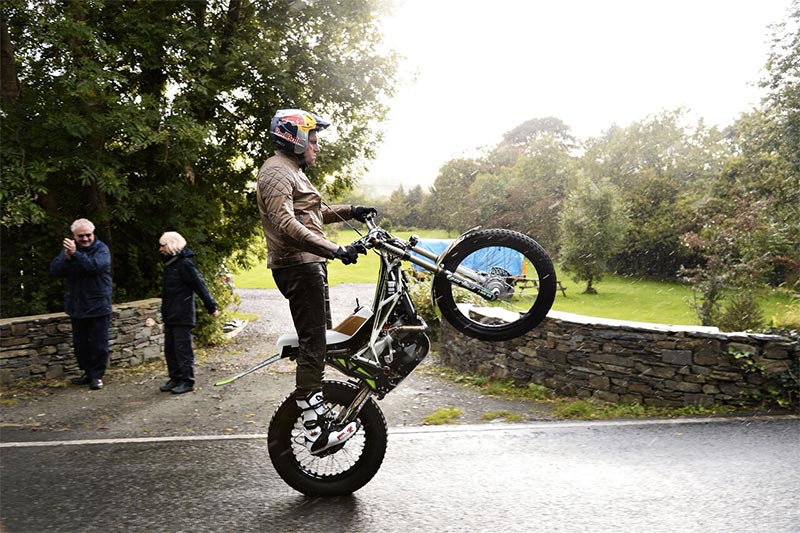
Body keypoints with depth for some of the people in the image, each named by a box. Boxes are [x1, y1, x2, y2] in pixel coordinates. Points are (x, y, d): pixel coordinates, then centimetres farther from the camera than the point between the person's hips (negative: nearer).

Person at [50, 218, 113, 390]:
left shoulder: (101, 249, -9)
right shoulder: (68, 248, 5)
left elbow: (96, 266, -27)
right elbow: (55, 270, -5)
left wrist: (75, 254, -35)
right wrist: (66, 258, -24)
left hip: (98, 306, -5)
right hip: (76, 305, 5)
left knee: (98, 343, 1)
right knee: (80, 343, 13)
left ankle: (97, 375, 12)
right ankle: (87, 372, 26)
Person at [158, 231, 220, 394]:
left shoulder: (185, 263, -14)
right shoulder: (170, 263, 14)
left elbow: (199, 285, -15)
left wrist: (212, 306, -16)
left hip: (183, 316, -9)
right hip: (170, 316, 9)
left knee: (183, 349, -4)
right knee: (170, 349, 13)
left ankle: (187, 381, 3)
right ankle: (175, 379, 22)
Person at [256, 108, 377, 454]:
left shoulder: (292, 171, 23)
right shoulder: (277, 172, -12)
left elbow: (313, 214, 33)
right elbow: (286, 225, -26)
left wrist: (350, 212, 21)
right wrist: (336, 250, -31)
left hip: (309, 265, 11)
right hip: (298, 266, -11)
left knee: (319, 340, 16)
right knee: (312, 345, -12)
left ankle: (318, 411, 27)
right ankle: (316, 432, -10)